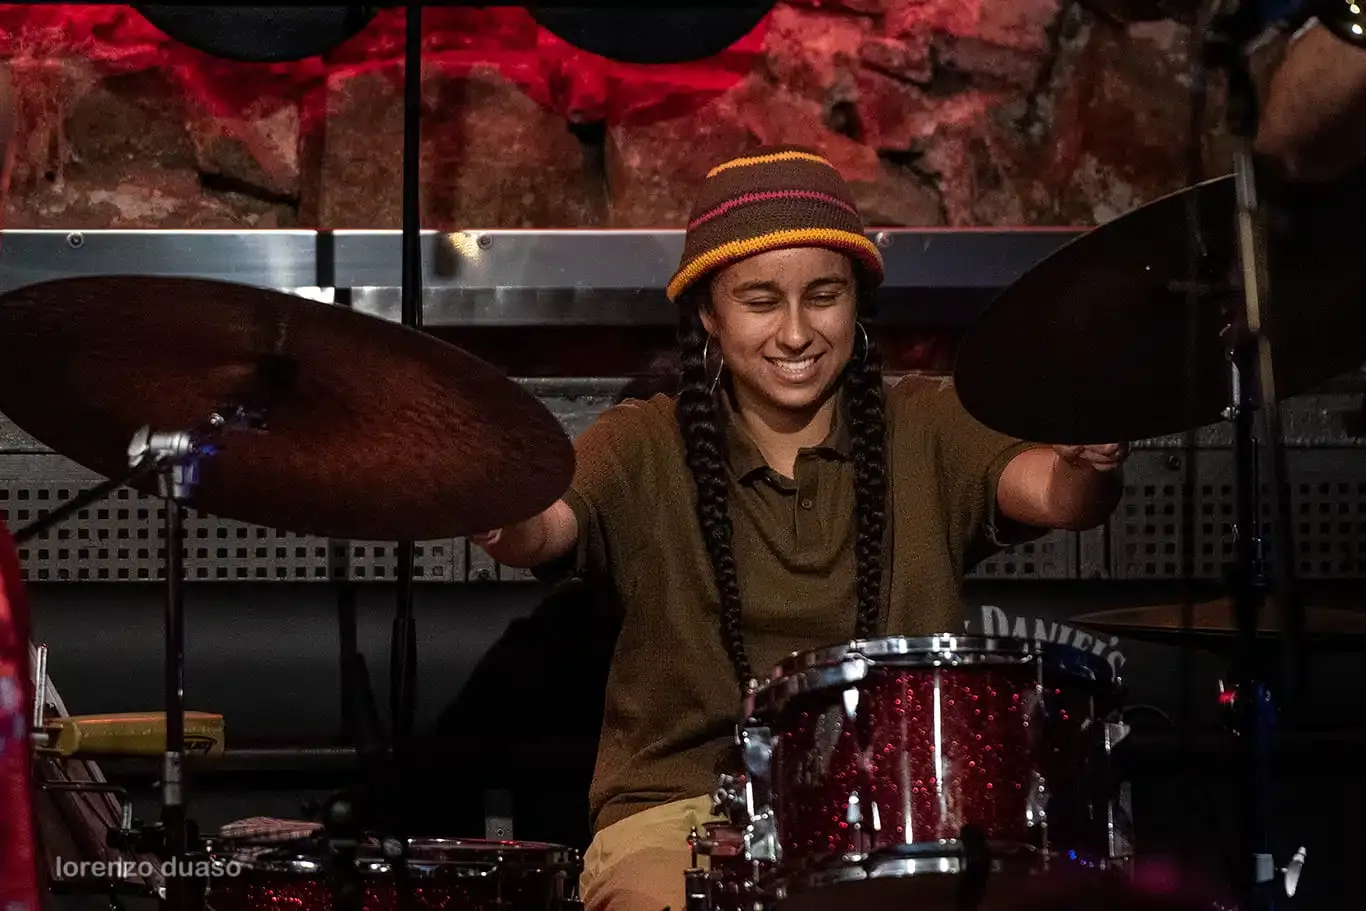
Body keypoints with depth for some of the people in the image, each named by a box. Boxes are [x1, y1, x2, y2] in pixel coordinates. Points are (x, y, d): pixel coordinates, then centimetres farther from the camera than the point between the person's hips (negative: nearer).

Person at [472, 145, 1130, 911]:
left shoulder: (926, 431, 6)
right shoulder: (645, 448, 4)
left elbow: (1057, 494, -11)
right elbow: (540, 527, -14)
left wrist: (1095, 462, -36)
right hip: (680, 810, -1)